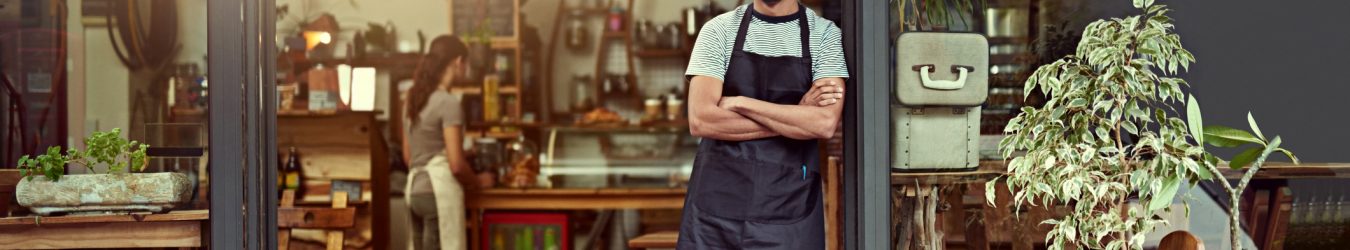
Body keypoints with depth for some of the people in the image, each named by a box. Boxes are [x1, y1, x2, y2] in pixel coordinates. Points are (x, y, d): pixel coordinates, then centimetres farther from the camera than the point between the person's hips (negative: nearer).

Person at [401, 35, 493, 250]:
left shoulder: (413, 98, 12)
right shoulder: (448, 102, -13)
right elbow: (456, 164, -15)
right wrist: (478, 182, 2)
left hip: (416, 189, 9)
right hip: (439, 192, -8)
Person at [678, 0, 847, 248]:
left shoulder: (825, 34, 2)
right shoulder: (718, 30, 2)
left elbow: (826, 123, -13)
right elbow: (700, 120, -11)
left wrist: (741, 103, -10)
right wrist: (797, 117, -10)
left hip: (789, 206, 0)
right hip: (717, 200, 0)